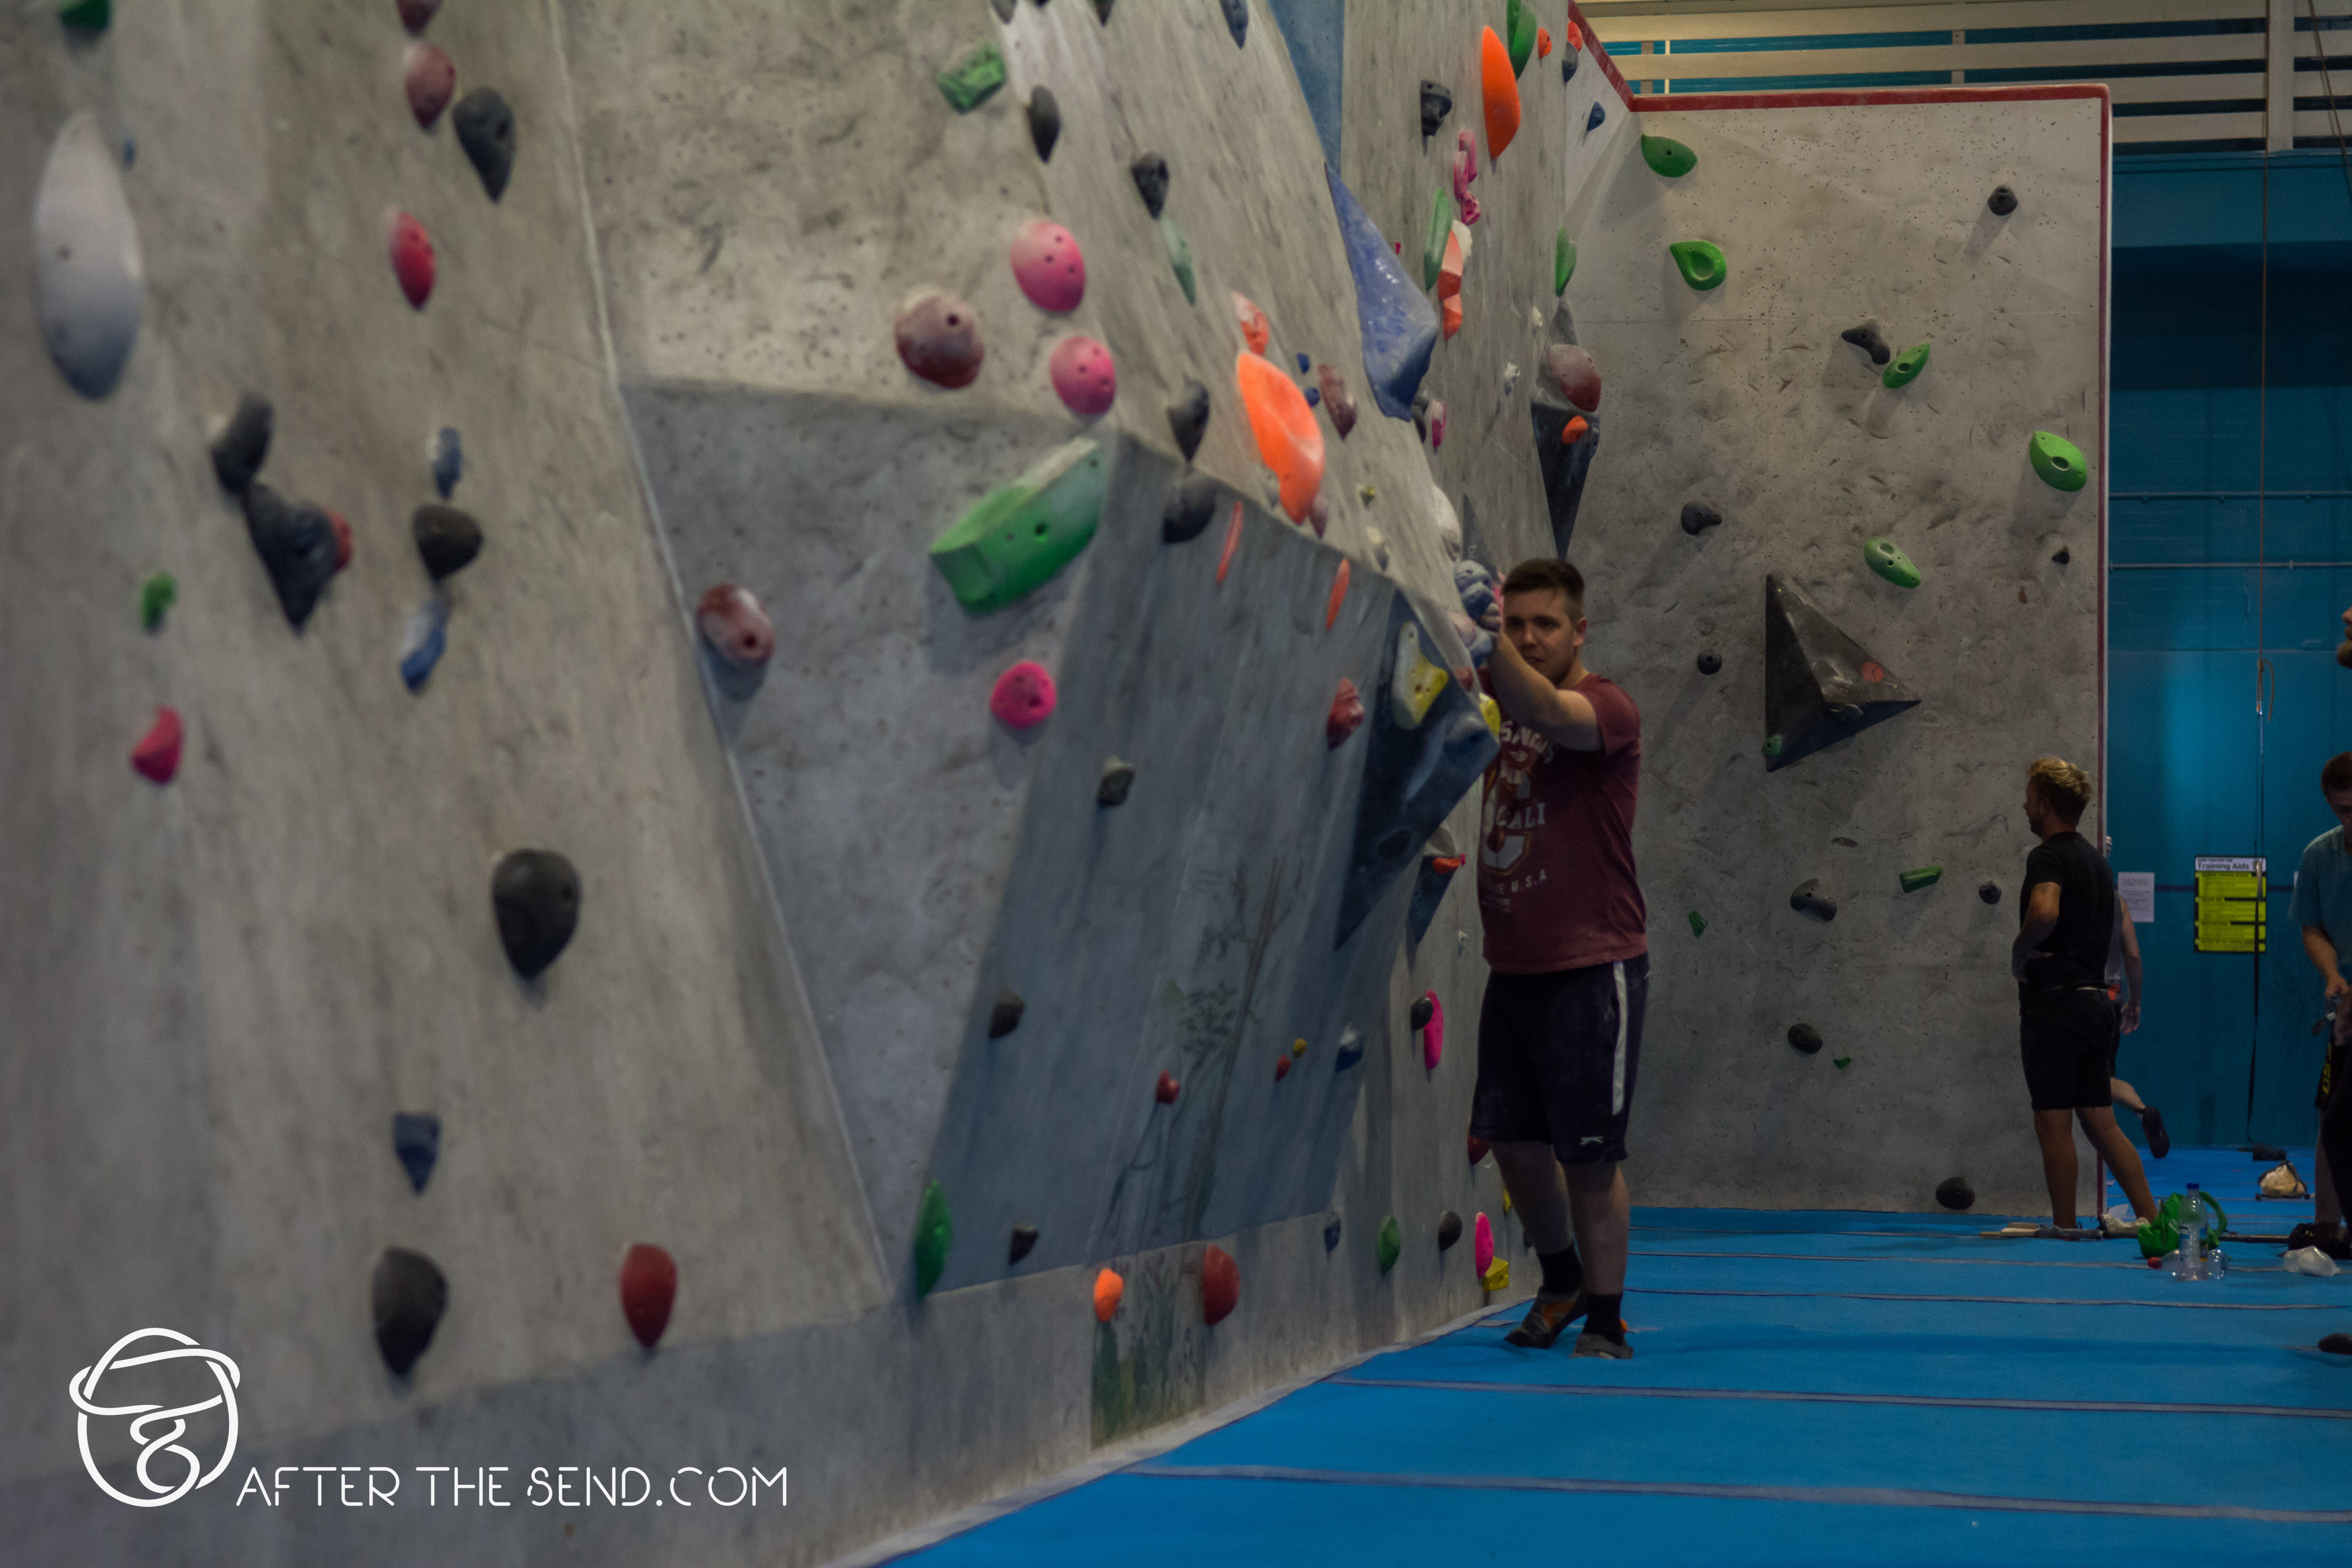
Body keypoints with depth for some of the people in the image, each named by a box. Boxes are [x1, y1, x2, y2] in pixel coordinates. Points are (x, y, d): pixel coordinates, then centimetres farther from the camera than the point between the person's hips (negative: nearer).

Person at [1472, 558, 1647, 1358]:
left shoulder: (1607, 708, -11)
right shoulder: (1502, 706, 11)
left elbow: (1543, 712, -32)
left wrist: (1484, 637, -47)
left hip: (1592, 969, -7)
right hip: (1514, 968, 7)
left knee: (1590, 1155, -1)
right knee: (1512, 1138, 14)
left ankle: (1606, 1321, 12)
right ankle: (1562, 1282, 35)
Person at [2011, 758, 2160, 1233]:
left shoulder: (2048, 856, -10)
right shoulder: (2097, 860, 17)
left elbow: (2045, 912, -32)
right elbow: (2129, 943, 21)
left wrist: (2019, 951, -14)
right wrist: (2135, 1000, 34)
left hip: (2054, 1002, -8)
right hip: (2095, 1002, 8)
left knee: (2053, 1123, -3)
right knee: (2100, 1123, 10)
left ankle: (2065, 1229, -1)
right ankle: (2153, 1220, 5)